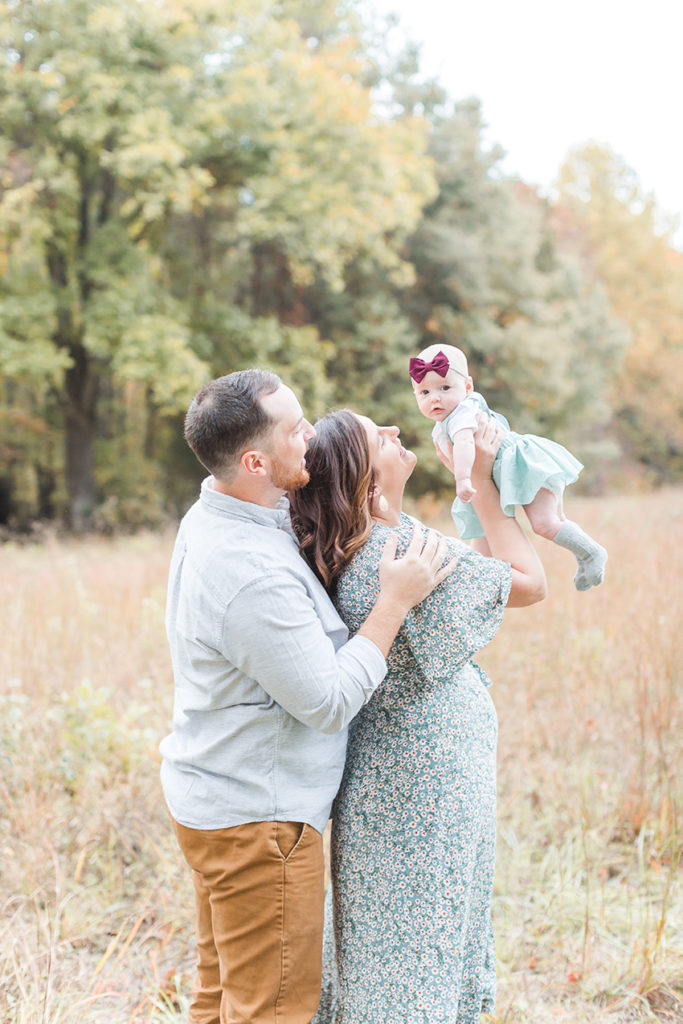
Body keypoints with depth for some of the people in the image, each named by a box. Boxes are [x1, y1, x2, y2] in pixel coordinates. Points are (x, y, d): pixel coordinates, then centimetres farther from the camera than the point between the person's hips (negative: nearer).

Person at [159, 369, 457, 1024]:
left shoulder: (209, 519, 2)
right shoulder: (252, 576, -30)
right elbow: (331, 703, -25)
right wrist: (395, 601, -18)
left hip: (210, 797, 10)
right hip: (256, 817, -10)